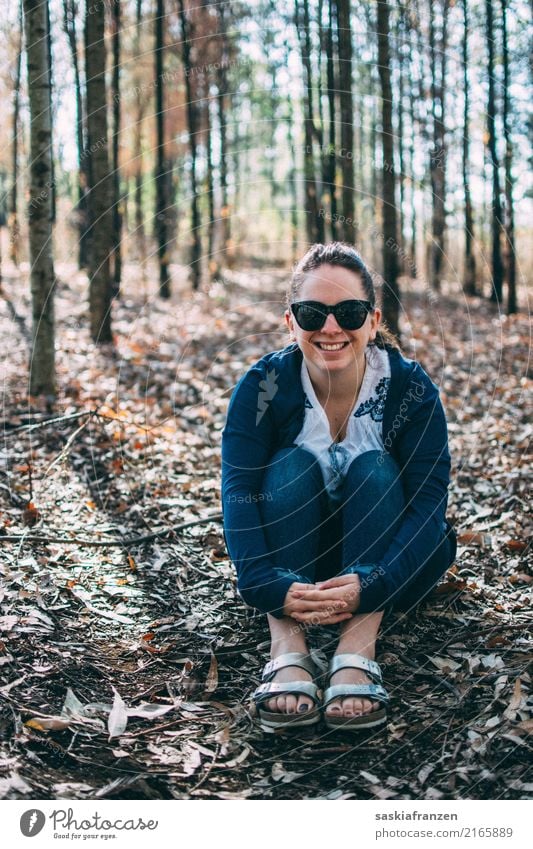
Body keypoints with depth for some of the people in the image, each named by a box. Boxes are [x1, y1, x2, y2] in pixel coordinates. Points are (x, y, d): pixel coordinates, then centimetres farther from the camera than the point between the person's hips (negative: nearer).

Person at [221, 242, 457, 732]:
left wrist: (369, 585, -41)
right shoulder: (263, 386, -16)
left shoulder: (410, 388, -17)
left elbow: (430, 500, -25)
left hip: (390, 566, 0)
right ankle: (287, 649, -37)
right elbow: (240, 491, -25)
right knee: (294, 465, -26)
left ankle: (357, 652, -39)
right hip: (293, 561, 1)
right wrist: (270, 585, -42)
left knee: (375, 469, -27)